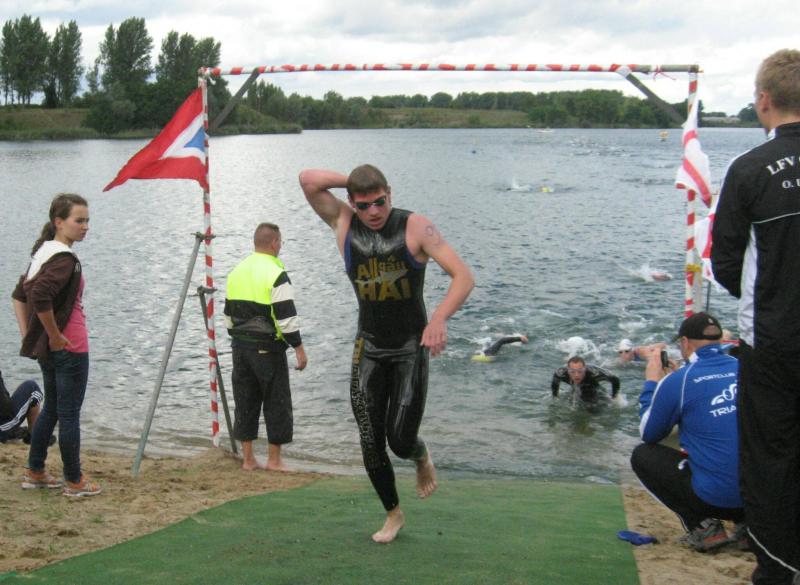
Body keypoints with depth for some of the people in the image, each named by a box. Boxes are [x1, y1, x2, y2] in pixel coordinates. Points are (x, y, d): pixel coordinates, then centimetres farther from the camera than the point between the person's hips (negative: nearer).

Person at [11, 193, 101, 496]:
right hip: (70, 349, -9)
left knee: (51, 408, 20)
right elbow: (40, 297, -32)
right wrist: (55, 336, -20)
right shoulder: (65, 258, -19)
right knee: (69, 414, 1)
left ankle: (35, 472, 29)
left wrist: (27, 332, 15)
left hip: (47, 349, 9)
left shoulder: (43, 252, 10)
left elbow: (20, 294, 18)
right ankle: (74, 482, 11)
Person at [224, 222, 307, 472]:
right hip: (267, 348, -7)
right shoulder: (276, 275, -13)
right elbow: (286, 316, -16)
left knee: (245, 401, 11)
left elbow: (228, 313, 16)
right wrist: (299, 349, -11)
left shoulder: (236, 272, 10)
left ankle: (248, 459, 16)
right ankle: (274, 460, 8)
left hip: (240, 346, 7)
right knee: (277, 402, 4)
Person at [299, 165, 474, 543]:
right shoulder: (343, 224, -2)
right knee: (371, 446, 4)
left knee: (401, 441, -9)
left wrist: (439, 318, -36)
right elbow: (307, 179, -10)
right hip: (369, 349, 3)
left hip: (411, 347, -3)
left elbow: (463, 276, -21)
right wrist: (351, 182, -11)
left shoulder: (415, 227, -12)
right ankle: (393, 514, 26)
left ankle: (422, 458, 29)